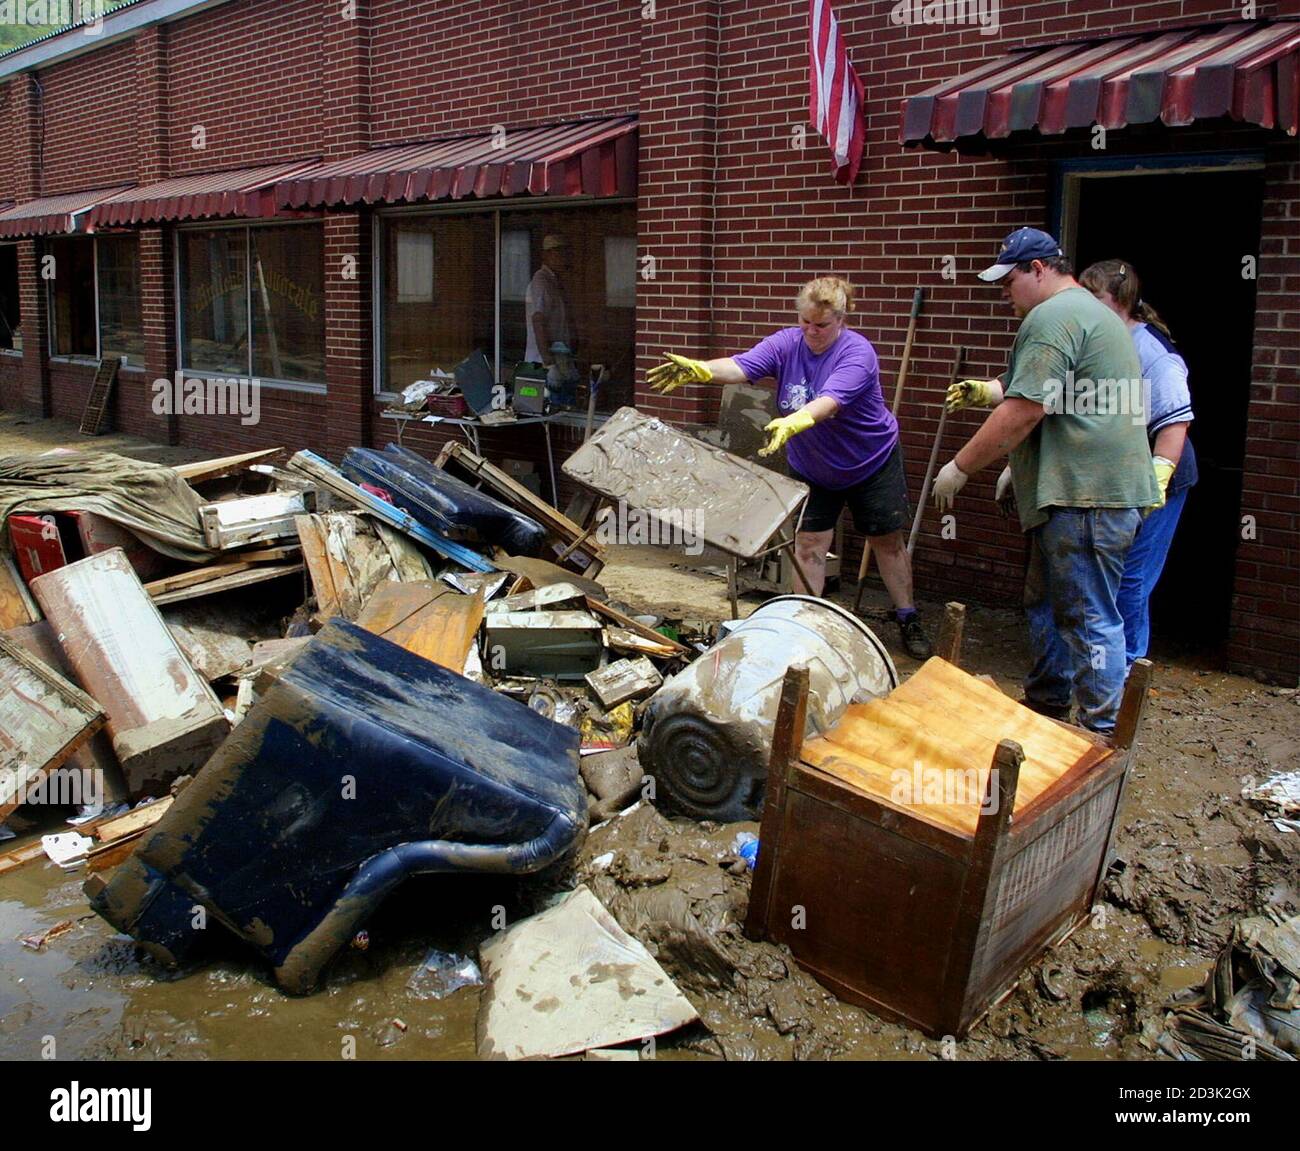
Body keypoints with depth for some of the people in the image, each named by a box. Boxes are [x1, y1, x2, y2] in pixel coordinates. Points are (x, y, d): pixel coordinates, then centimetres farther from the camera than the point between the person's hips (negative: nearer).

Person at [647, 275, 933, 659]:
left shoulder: (857, 353, -26)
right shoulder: (786, 344, -12)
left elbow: (830, 401, -43)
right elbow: (742, 366, -30)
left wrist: (794, 422, -63)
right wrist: (702, 370, -51)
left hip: (871, 464, -3)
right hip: (811, 467, 3)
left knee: (887, 541, 7)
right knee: (809, 542, 0)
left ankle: (908, 621, 22)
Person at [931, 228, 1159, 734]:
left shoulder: (1052, 317, -13)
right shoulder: (1093, 311, 22)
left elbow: (1025, 411, -20)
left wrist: (958, 468, -13)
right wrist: (988, 390, 29)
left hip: (1086, 494, -11)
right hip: (1090, 488, 11)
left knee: (1090, 619, -6)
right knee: (1046, 603, 20)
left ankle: (1105, 737, 1)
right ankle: (1046, 707, 32)